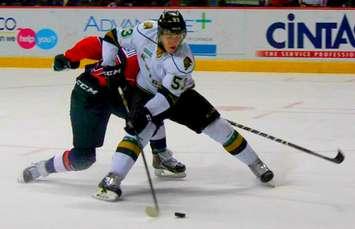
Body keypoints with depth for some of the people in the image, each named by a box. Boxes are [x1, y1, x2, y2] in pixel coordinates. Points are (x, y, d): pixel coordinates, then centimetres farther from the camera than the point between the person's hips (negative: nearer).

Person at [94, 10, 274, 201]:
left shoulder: (183, 60, -33)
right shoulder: (145, 32, -27)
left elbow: (169, 94, -36)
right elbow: (113, 37, -10)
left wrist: (146, 111, -48)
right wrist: (107, 67, -12)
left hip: (178, 94, 0)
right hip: (146, 91, 0)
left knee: (214, 124, -3)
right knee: (141, 128, -28)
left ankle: (255, 164, 14)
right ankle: (111, 180, -32)